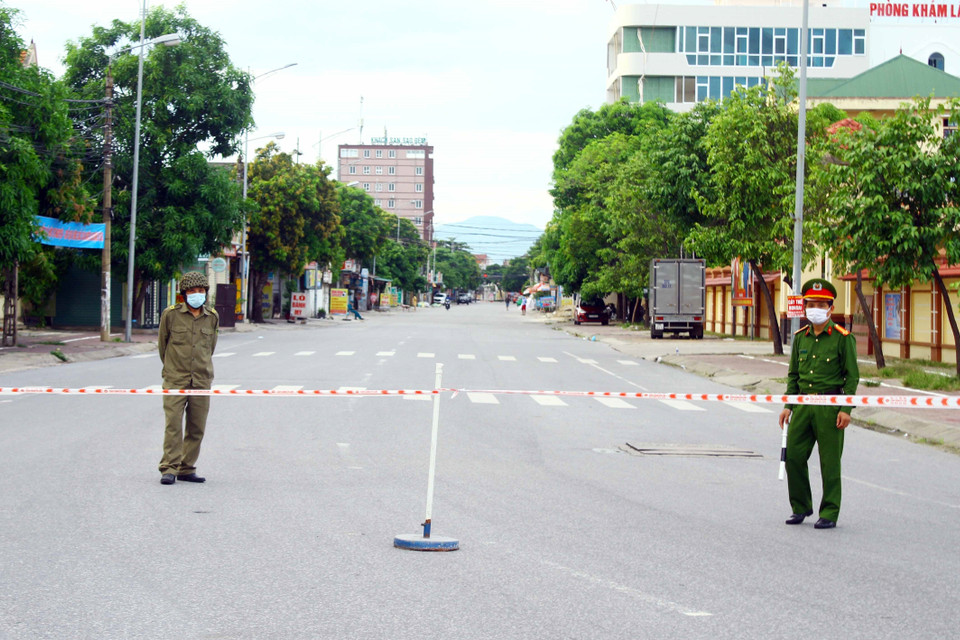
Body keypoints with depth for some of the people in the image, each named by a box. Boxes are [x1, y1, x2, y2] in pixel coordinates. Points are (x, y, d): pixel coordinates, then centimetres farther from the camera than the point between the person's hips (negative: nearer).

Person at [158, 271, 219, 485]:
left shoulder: (212, 317, 6)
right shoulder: (171, 314, -3)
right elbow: (162, 343, 11)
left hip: (202, 380, 3)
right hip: (175, 380, -3)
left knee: (197, 428, 5)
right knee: (173, 425, -8)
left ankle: (187, 469, 14)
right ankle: (169, 469, -4)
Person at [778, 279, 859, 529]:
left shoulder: (843, 338, -4)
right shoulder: (800, 337, 11)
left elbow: (852, 376, -4)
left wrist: (846, 410, -11)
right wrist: (788, 406, 11)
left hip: (830, 406, -5)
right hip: (803, 405, 5)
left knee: (830, 462, -1)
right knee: (793, 456, 3)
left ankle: (829, 514, 8)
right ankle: (801, 507, 19)